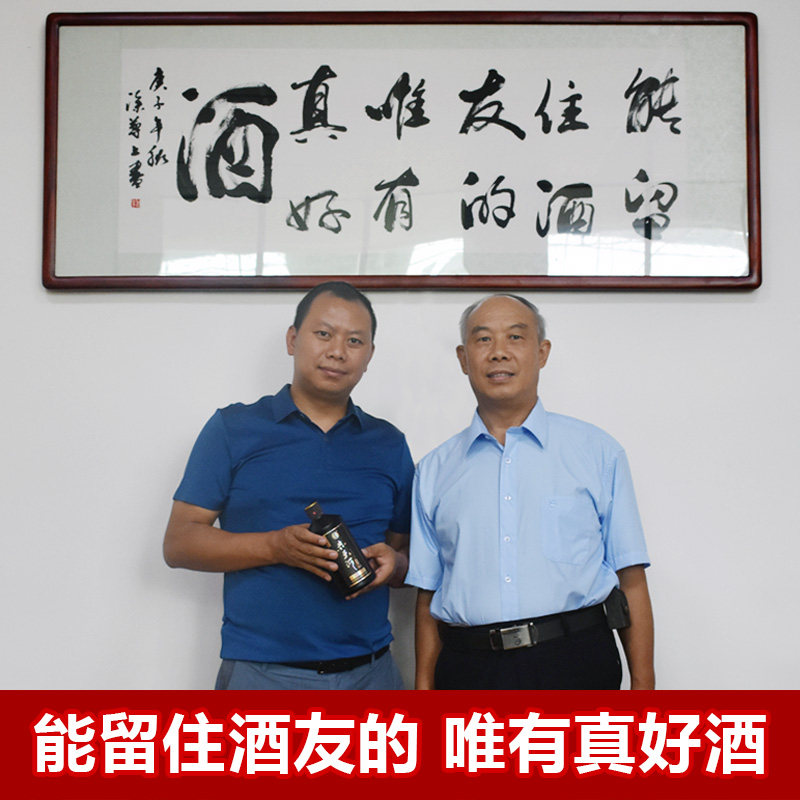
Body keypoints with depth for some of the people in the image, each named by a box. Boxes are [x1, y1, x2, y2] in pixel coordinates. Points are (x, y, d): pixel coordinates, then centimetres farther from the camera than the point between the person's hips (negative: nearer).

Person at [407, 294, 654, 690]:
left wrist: (643, 683, -2)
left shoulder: (598, 452, 5)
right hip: (469, 670, 2)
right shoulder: (434, 470, 10)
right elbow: (427, 596, 11)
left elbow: (631, 580, 3)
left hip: (574, 661, -1)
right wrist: (423, 687, 5)